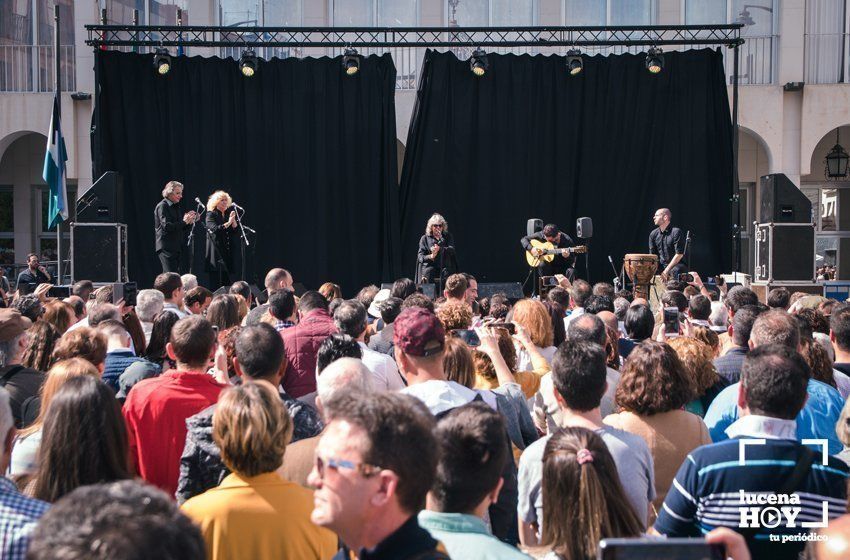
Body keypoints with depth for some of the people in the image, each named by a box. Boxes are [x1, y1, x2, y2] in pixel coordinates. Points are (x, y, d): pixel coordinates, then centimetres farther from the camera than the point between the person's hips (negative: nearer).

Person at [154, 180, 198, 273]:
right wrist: (184, 221, -17)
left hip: (177, 248, 8)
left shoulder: (177, 207, 18)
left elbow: (182, 229, 19)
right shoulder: (162, 206, -6)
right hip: (167, 247, -8)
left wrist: (190, 222, 0)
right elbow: (167, 226, -18)